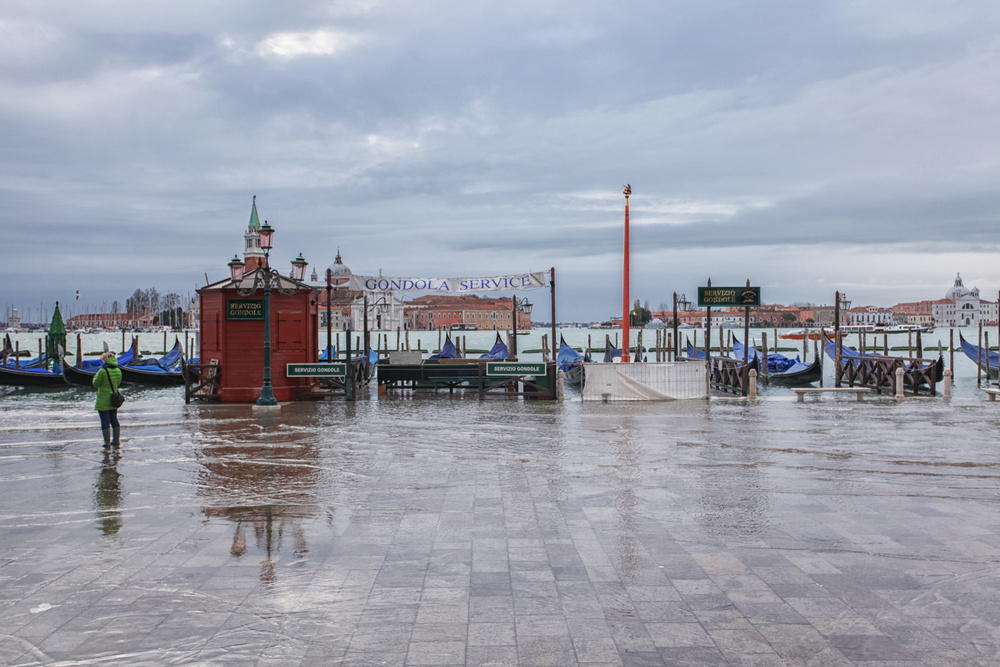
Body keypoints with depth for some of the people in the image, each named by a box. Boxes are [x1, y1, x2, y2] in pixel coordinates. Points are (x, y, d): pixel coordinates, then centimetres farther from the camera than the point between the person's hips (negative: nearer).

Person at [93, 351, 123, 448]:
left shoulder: (102, 371, -18)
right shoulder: (118, 371, 0)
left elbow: (96, 383, -10)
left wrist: (95, 376, 8)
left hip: (103, 401, -6)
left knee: (105, 421, 1)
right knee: (114, 420, 15)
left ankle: (107, 441, 2)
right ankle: (116, 440, 19)